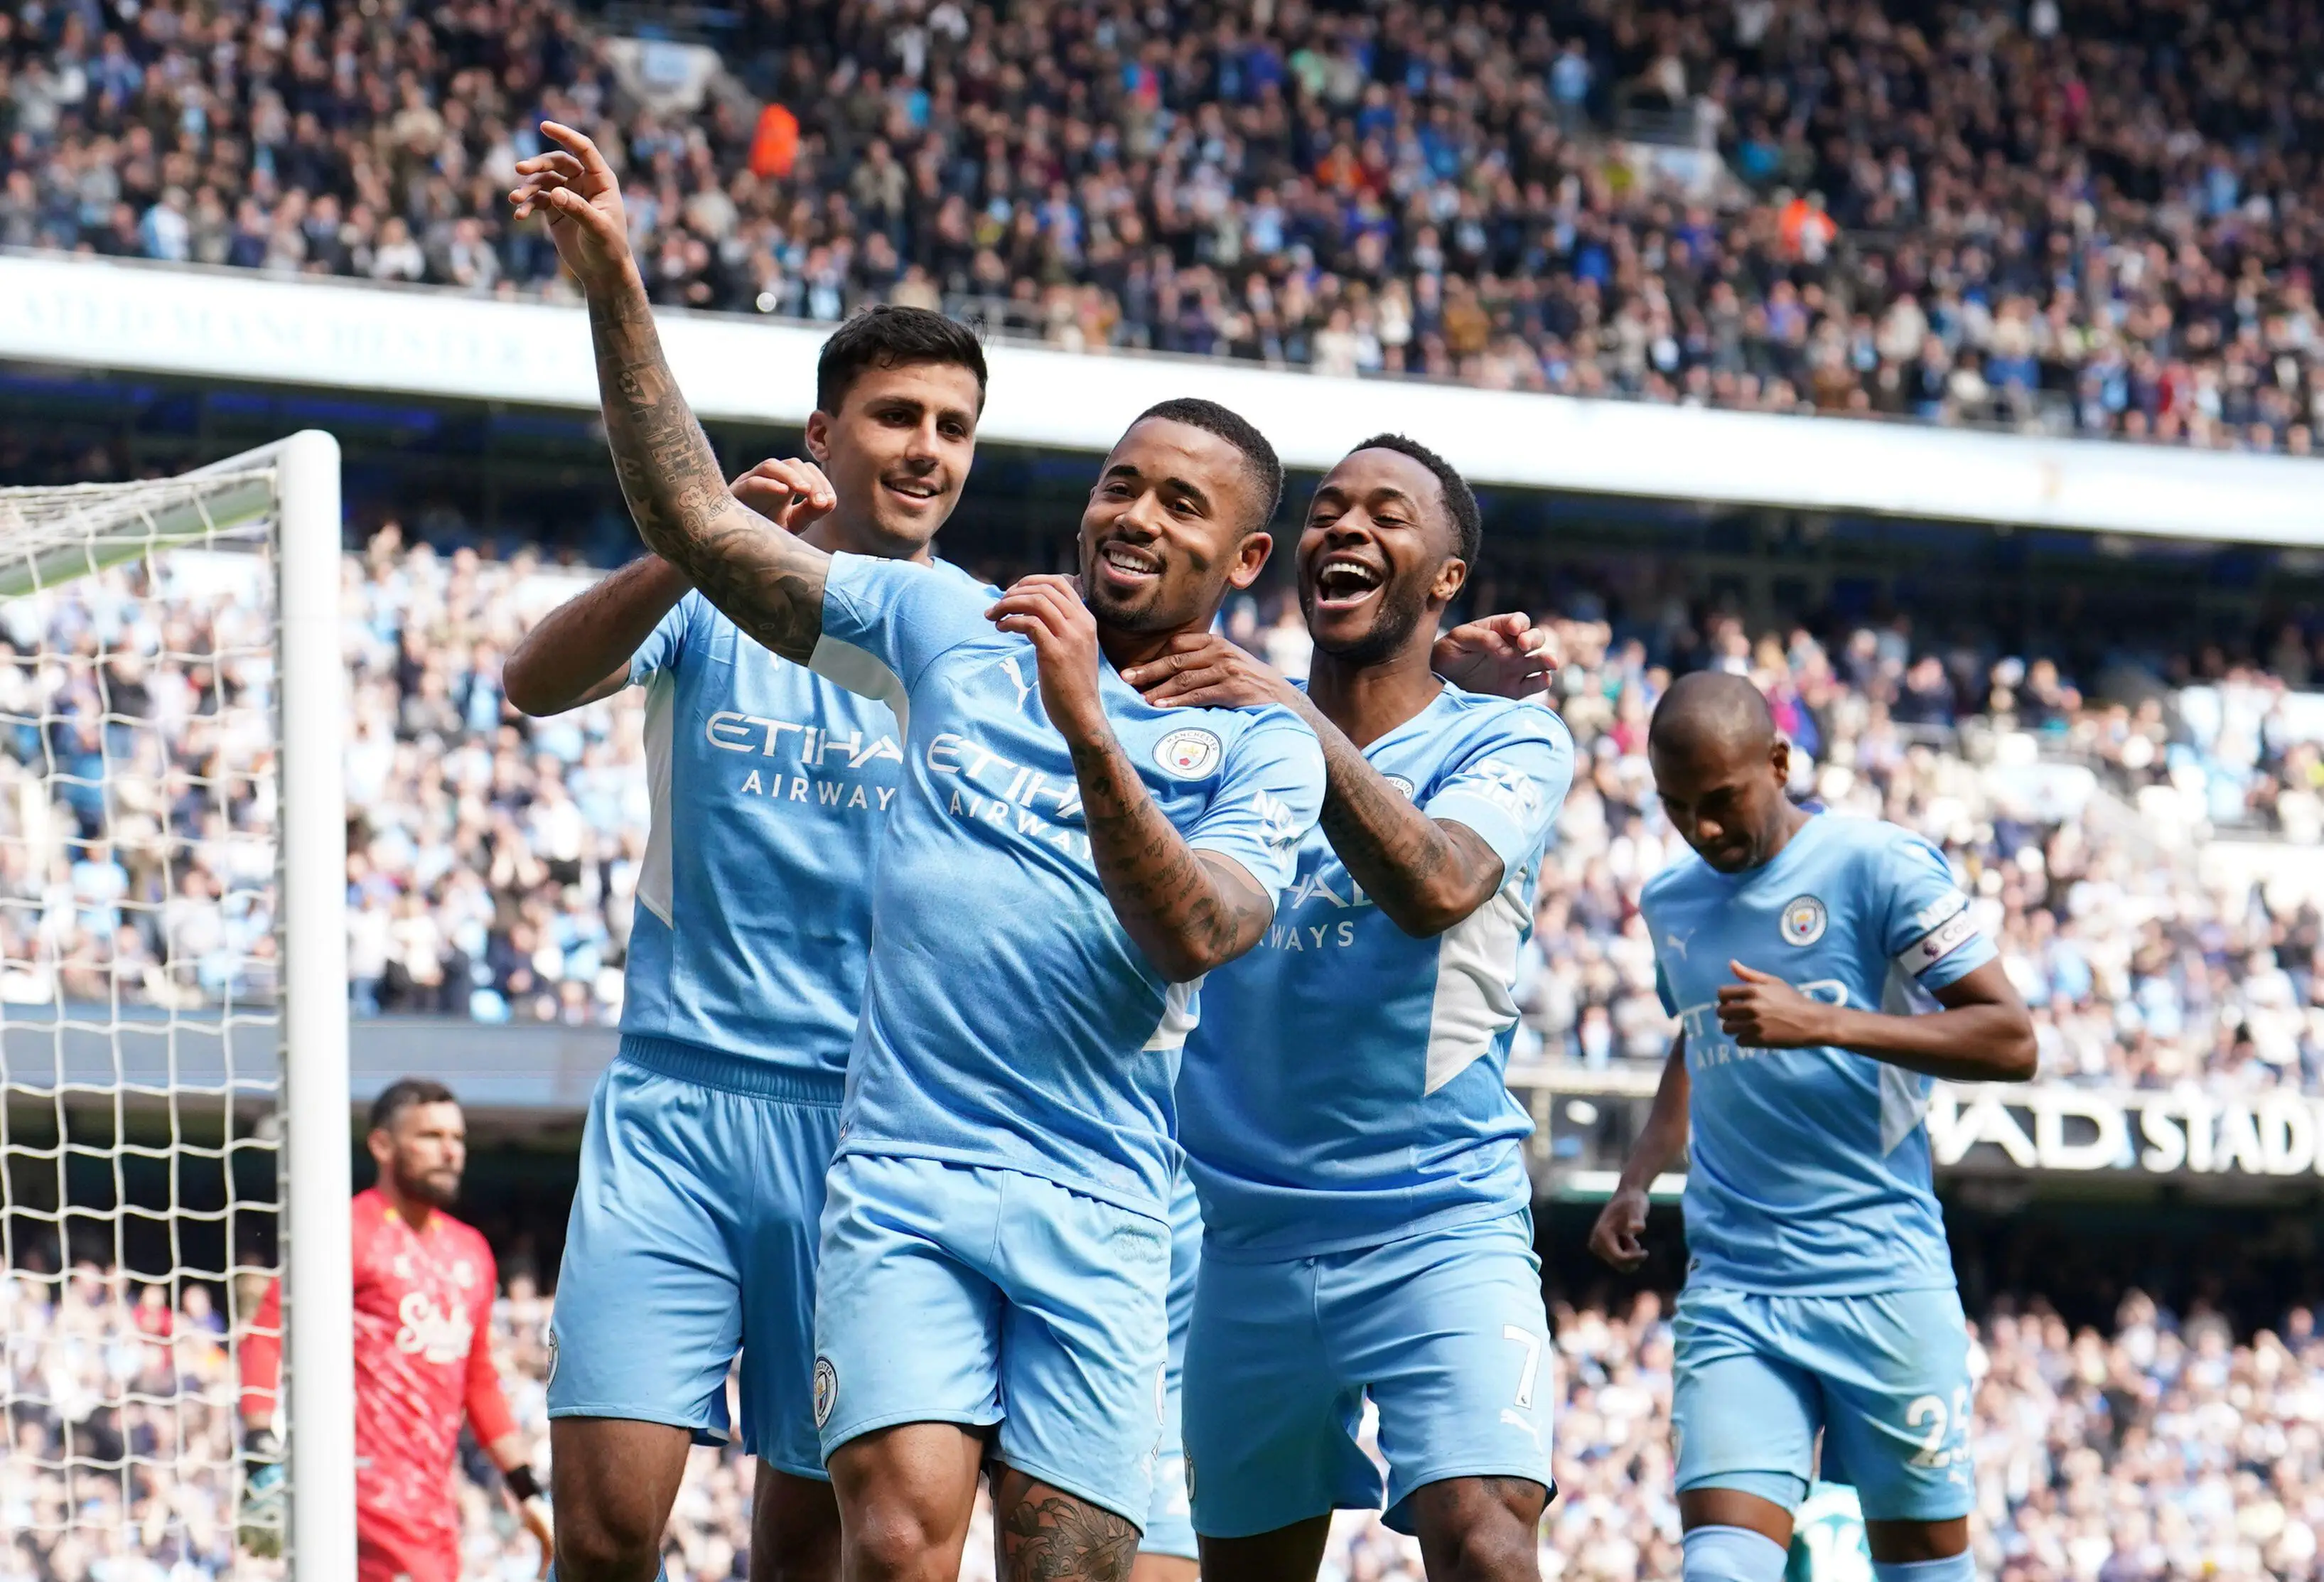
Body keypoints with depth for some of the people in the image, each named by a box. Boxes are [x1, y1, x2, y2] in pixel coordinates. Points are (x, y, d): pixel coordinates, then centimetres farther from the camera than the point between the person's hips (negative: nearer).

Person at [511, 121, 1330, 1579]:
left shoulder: (1264, 747, 8)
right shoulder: (954, 631, 14)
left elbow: (1191, 936, -11)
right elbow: (702, 526, 14)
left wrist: (1085, 730, -22)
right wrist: (616, 287, 6)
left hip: (1099, 1221, 0)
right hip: (904, 1184, 0)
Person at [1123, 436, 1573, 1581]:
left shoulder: (1505, 744, -1)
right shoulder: (1221, 728, 11)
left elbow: (1435, 886, -20)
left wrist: (1299, 720, -33)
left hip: (1440, 1223, -4)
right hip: (1245, 1229, 4)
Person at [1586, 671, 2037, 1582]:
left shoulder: (1880, 866, -5)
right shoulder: (1669, 904, 13)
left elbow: (2011, 1042, -11)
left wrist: (1824, 1023, -19)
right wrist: (1639, 1179, 18)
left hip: (1884, 1280, -4)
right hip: (1731, 1291, 4)